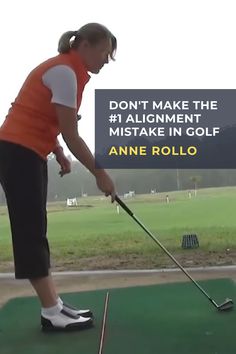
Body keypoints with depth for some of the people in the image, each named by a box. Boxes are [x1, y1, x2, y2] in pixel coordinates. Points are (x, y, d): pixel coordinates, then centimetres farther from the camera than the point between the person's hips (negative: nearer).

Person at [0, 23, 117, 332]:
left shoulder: (67, 70, 15)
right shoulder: (65, 72, -15)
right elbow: (71, 135, -18)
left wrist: (59, 155, 7)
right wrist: (100, 174, -11)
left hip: (28, 153, 10)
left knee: (35, 231, 8)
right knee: (32, 231, -7)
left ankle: (55, 305, 14)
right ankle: (51, 313, -1)